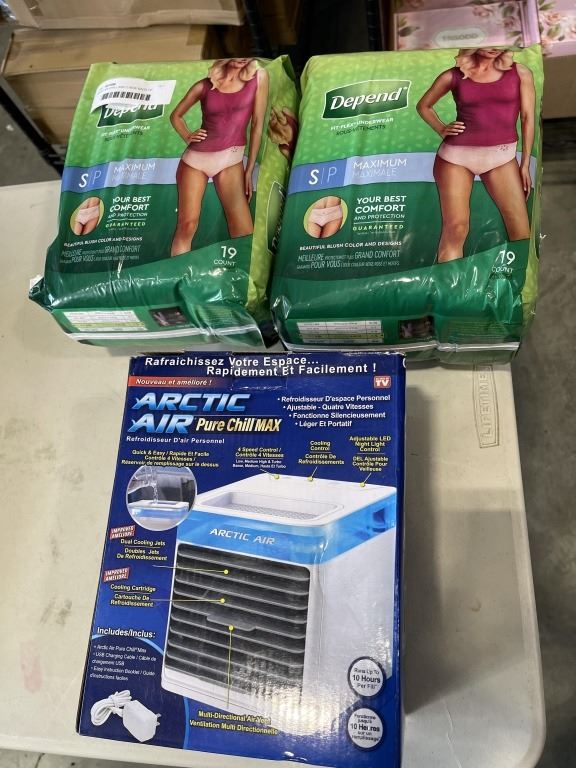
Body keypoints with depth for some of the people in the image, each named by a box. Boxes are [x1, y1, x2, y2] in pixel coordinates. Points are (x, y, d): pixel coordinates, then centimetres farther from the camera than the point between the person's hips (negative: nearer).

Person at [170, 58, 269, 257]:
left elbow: (257, 125, 0)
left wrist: (249, 169, -2)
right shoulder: (204, 86, 2)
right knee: (186, 225, -3)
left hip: (231, 159, 0)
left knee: (245, 233, -12)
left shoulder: (259, 77, 0)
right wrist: (188, 137, -2)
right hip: (195, 157, 1)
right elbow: (176, 115, 16)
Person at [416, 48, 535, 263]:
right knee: (455, 228, -7)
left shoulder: (519, 73, 7)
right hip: (456, 154, -1)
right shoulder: (453, 76, 5)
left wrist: (526, 163, 1)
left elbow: (528, 117, 6)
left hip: (502, 156, 1)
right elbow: (423, 106, 19)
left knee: (520, 229, -7)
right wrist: (442, 130, 3)